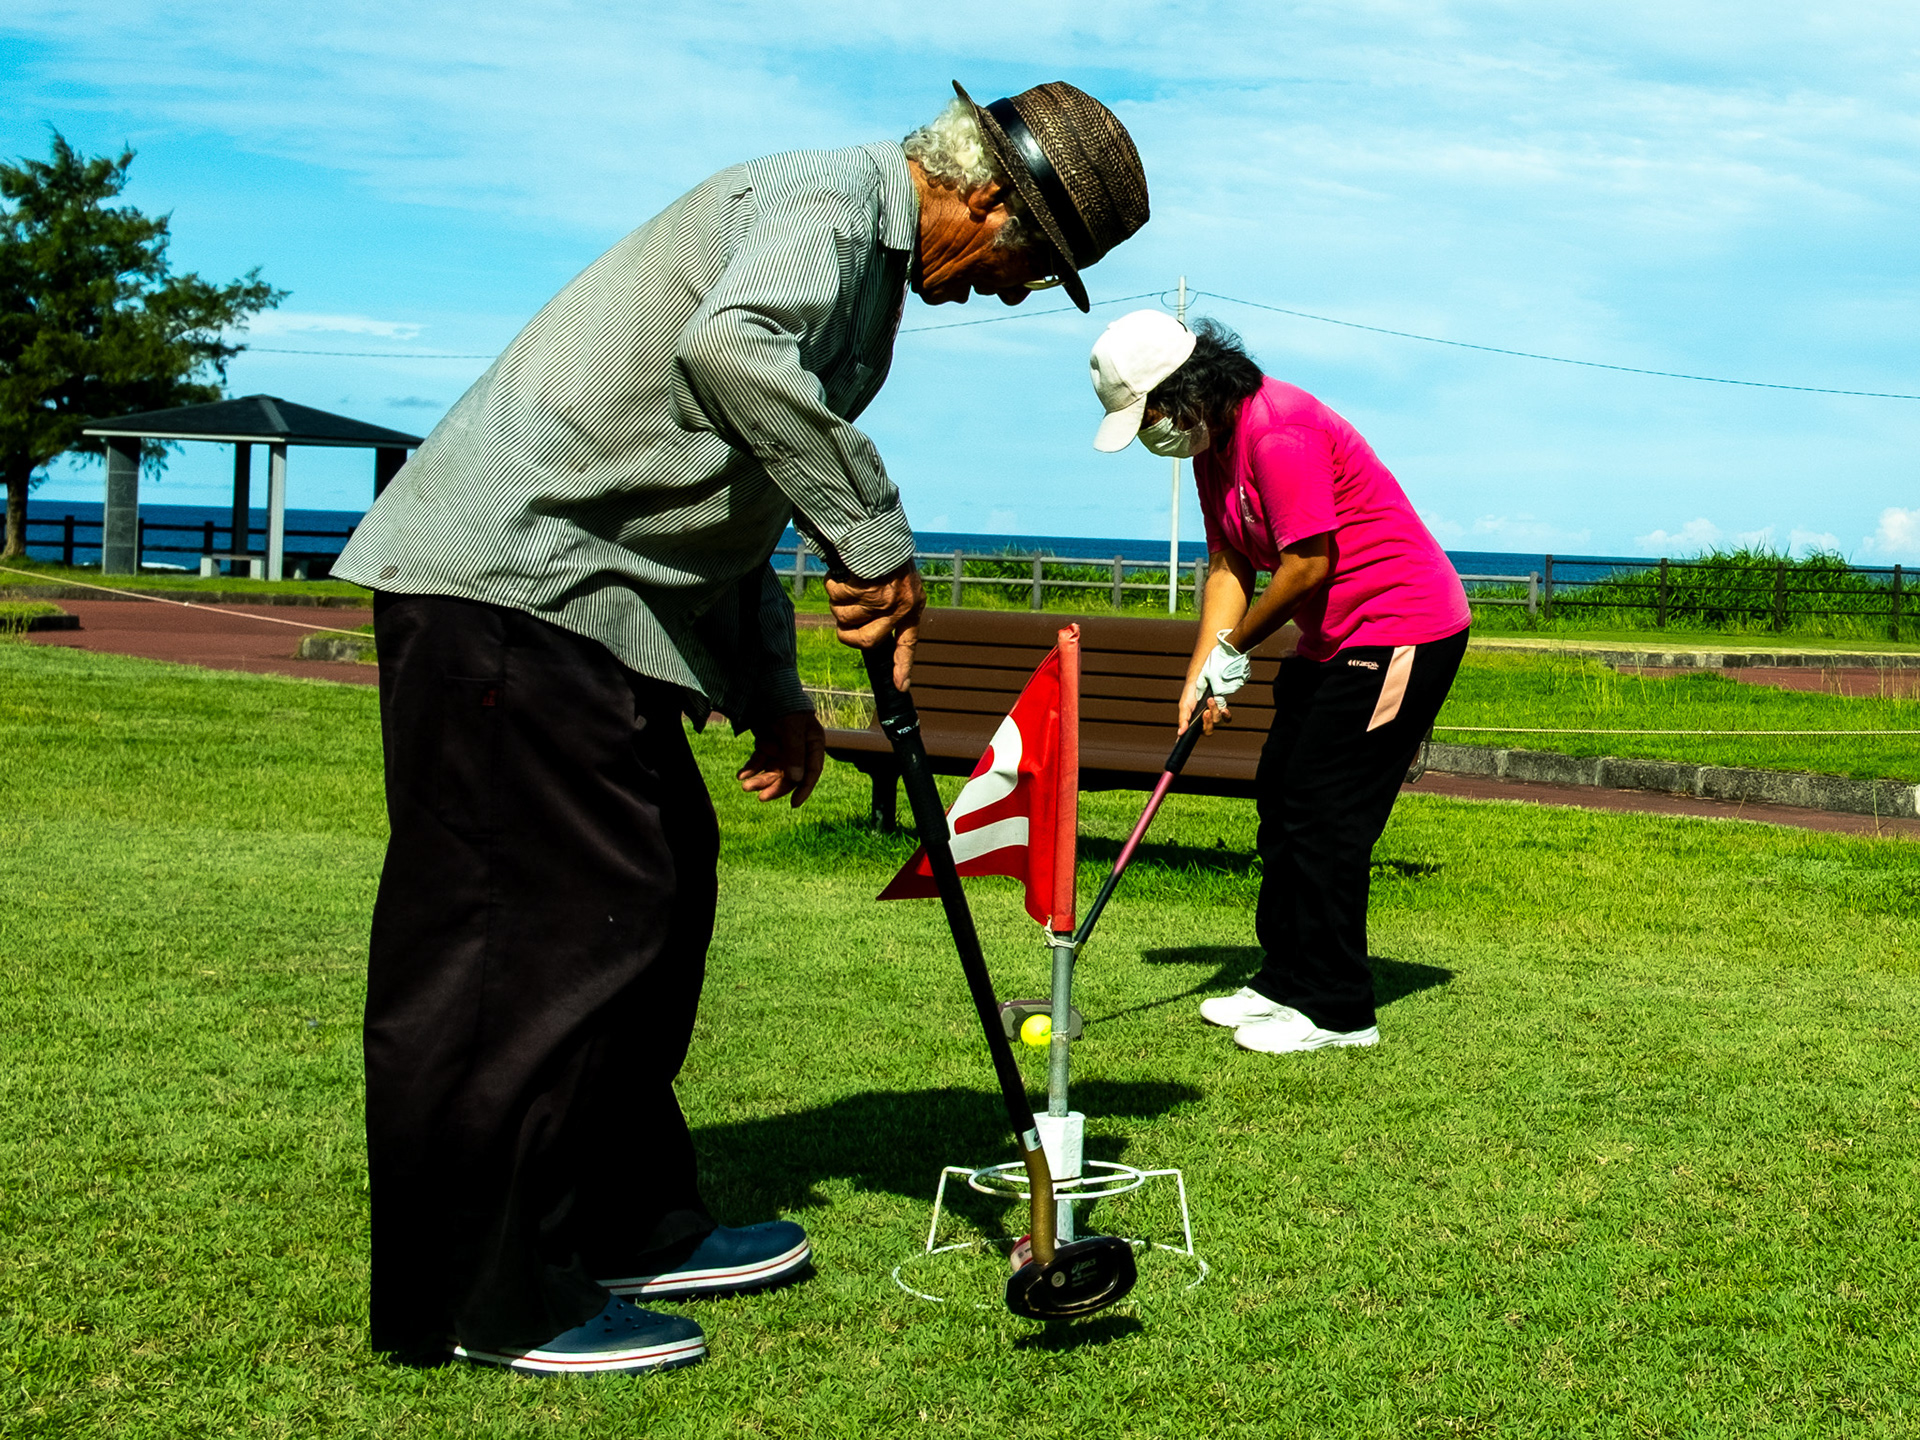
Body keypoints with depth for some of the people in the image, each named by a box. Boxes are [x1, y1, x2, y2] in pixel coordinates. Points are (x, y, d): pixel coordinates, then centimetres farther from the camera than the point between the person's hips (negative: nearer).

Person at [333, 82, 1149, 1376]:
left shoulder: (867, 259, 22)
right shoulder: (828, 202, -11)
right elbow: (729, 348, -34)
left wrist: (772, 689, 21)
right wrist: (876, 538, -26)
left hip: (583, 594, 11)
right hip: (511, 580, -11)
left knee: (660, 885, 14)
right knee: (553, 915, -10)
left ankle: (631, 1229, 23)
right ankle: (486, 1294, -2)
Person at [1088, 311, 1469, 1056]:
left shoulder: (1280, 430, -23)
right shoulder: (1214, 445, 9)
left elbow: (1309, 563, -24)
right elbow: (1228, 567, 11)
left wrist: (1233, 649, -11)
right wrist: (1201, 674, -1)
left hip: (1401, 628, -11)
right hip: (1335, 637, 11)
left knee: (1323, 812, -11)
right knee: (1279, 794, 11)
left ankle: (1337, 1010, -4)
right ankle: (1287, 980, 20)